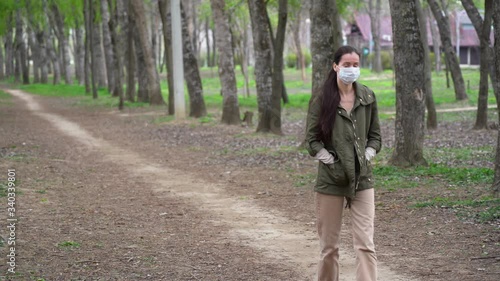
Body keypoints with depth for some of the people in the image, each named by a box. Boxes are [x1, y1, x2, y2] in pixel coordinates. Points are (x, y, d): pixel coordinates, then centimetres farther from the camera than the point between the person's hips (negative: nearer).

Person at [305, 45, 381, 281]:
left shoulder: (368, 97, 3)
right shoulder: (321, 100, -4)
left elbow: (375, 135, 12)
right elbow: (312, 140, -3)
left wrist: (366, 157, -1)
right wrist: (332, 161, -10)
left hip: (362, 179, 2)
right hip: (331, 180, -2)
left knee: (366, 244, -6)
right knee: (329, 246, 6)